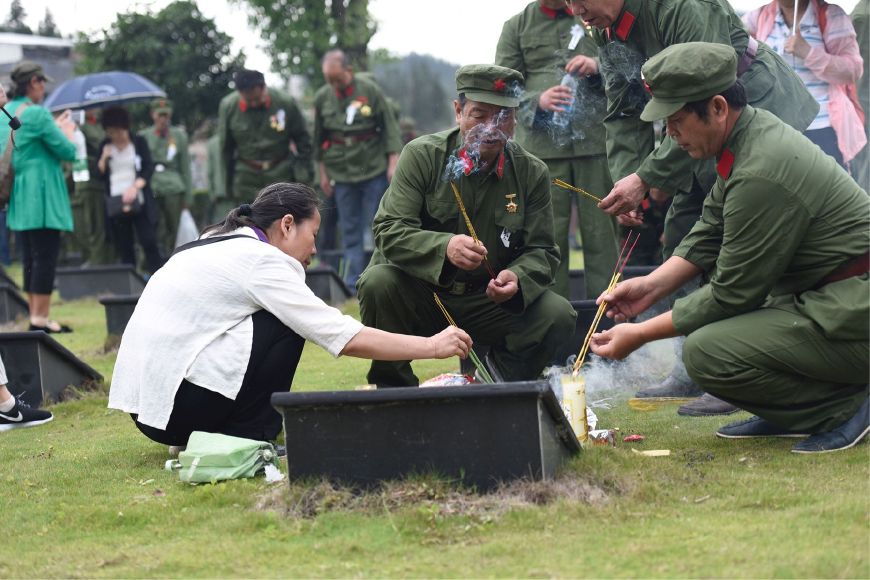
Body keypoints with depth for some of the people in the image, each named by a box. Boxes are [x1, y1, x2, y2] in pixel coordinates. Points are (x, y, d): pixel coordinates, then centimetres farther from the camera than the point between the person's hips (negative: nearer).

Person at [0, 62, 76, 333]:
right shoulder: (37, 114, -15)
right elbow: (68, 151, -11)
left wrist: (55, 128, 21)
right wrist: (67, 132, 9)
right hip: (42, 195, -9)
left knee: (31, 257, 12)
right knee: (45, 257, -7)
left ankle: (36, 315, 15)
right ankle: (41, 318, -8)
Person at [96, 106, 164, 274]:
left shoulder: (139, 142, 4)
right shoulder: (105, 146, 11)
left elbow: (149, 168, -2)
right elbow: (99, 173, 9)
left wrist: (135, 186, -16)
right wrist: (104, 158, -9)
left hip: (138, 202, -2)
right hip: (115, 204, 3)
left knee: (149, 243, -10)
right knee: (124, 248, 2)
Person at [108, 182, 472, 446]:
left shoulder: (219, 243, 16)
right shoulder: (261, 261, -11)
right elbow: (346, 338, -14)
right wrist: (432, 347, -7)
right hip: (174, 405, -10)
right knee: (285, 325, -9)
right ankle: (246, 438, -4)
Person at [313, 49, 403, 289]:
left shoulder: (370, 90, -5)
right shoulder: (322, 97, 3)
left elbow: (390, 126, -1)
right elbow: (318, 138, 12)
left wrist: (393, 163, -6)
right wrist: (323, 172, 12)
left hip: (374, 170, -2)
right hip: (341, 172, 2)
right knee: (350, 231, 3)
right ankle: (352, 284, 6)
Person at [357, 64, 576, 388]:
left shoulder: (532, 173, 0)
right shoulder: (421, 156, -8)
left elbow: (541, 251, 1)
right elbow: (389, 231, -18)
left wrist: (517, 278, -25)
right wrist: (444, 247, -38)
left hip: (489, 301, 2)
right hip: (421, 293, -2)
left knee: (559, 315, -21)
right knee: (378, 282, -33)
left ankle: (495, 386, 6)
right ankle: (393, 389, -10)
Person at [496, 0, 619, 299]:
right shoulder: (516, 27, 11)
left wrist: (598, 65, -10)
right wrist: (538, 101, -15)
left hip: (596, 138, 0)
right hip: (542, 144, 0)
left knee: (601, 232, 1)